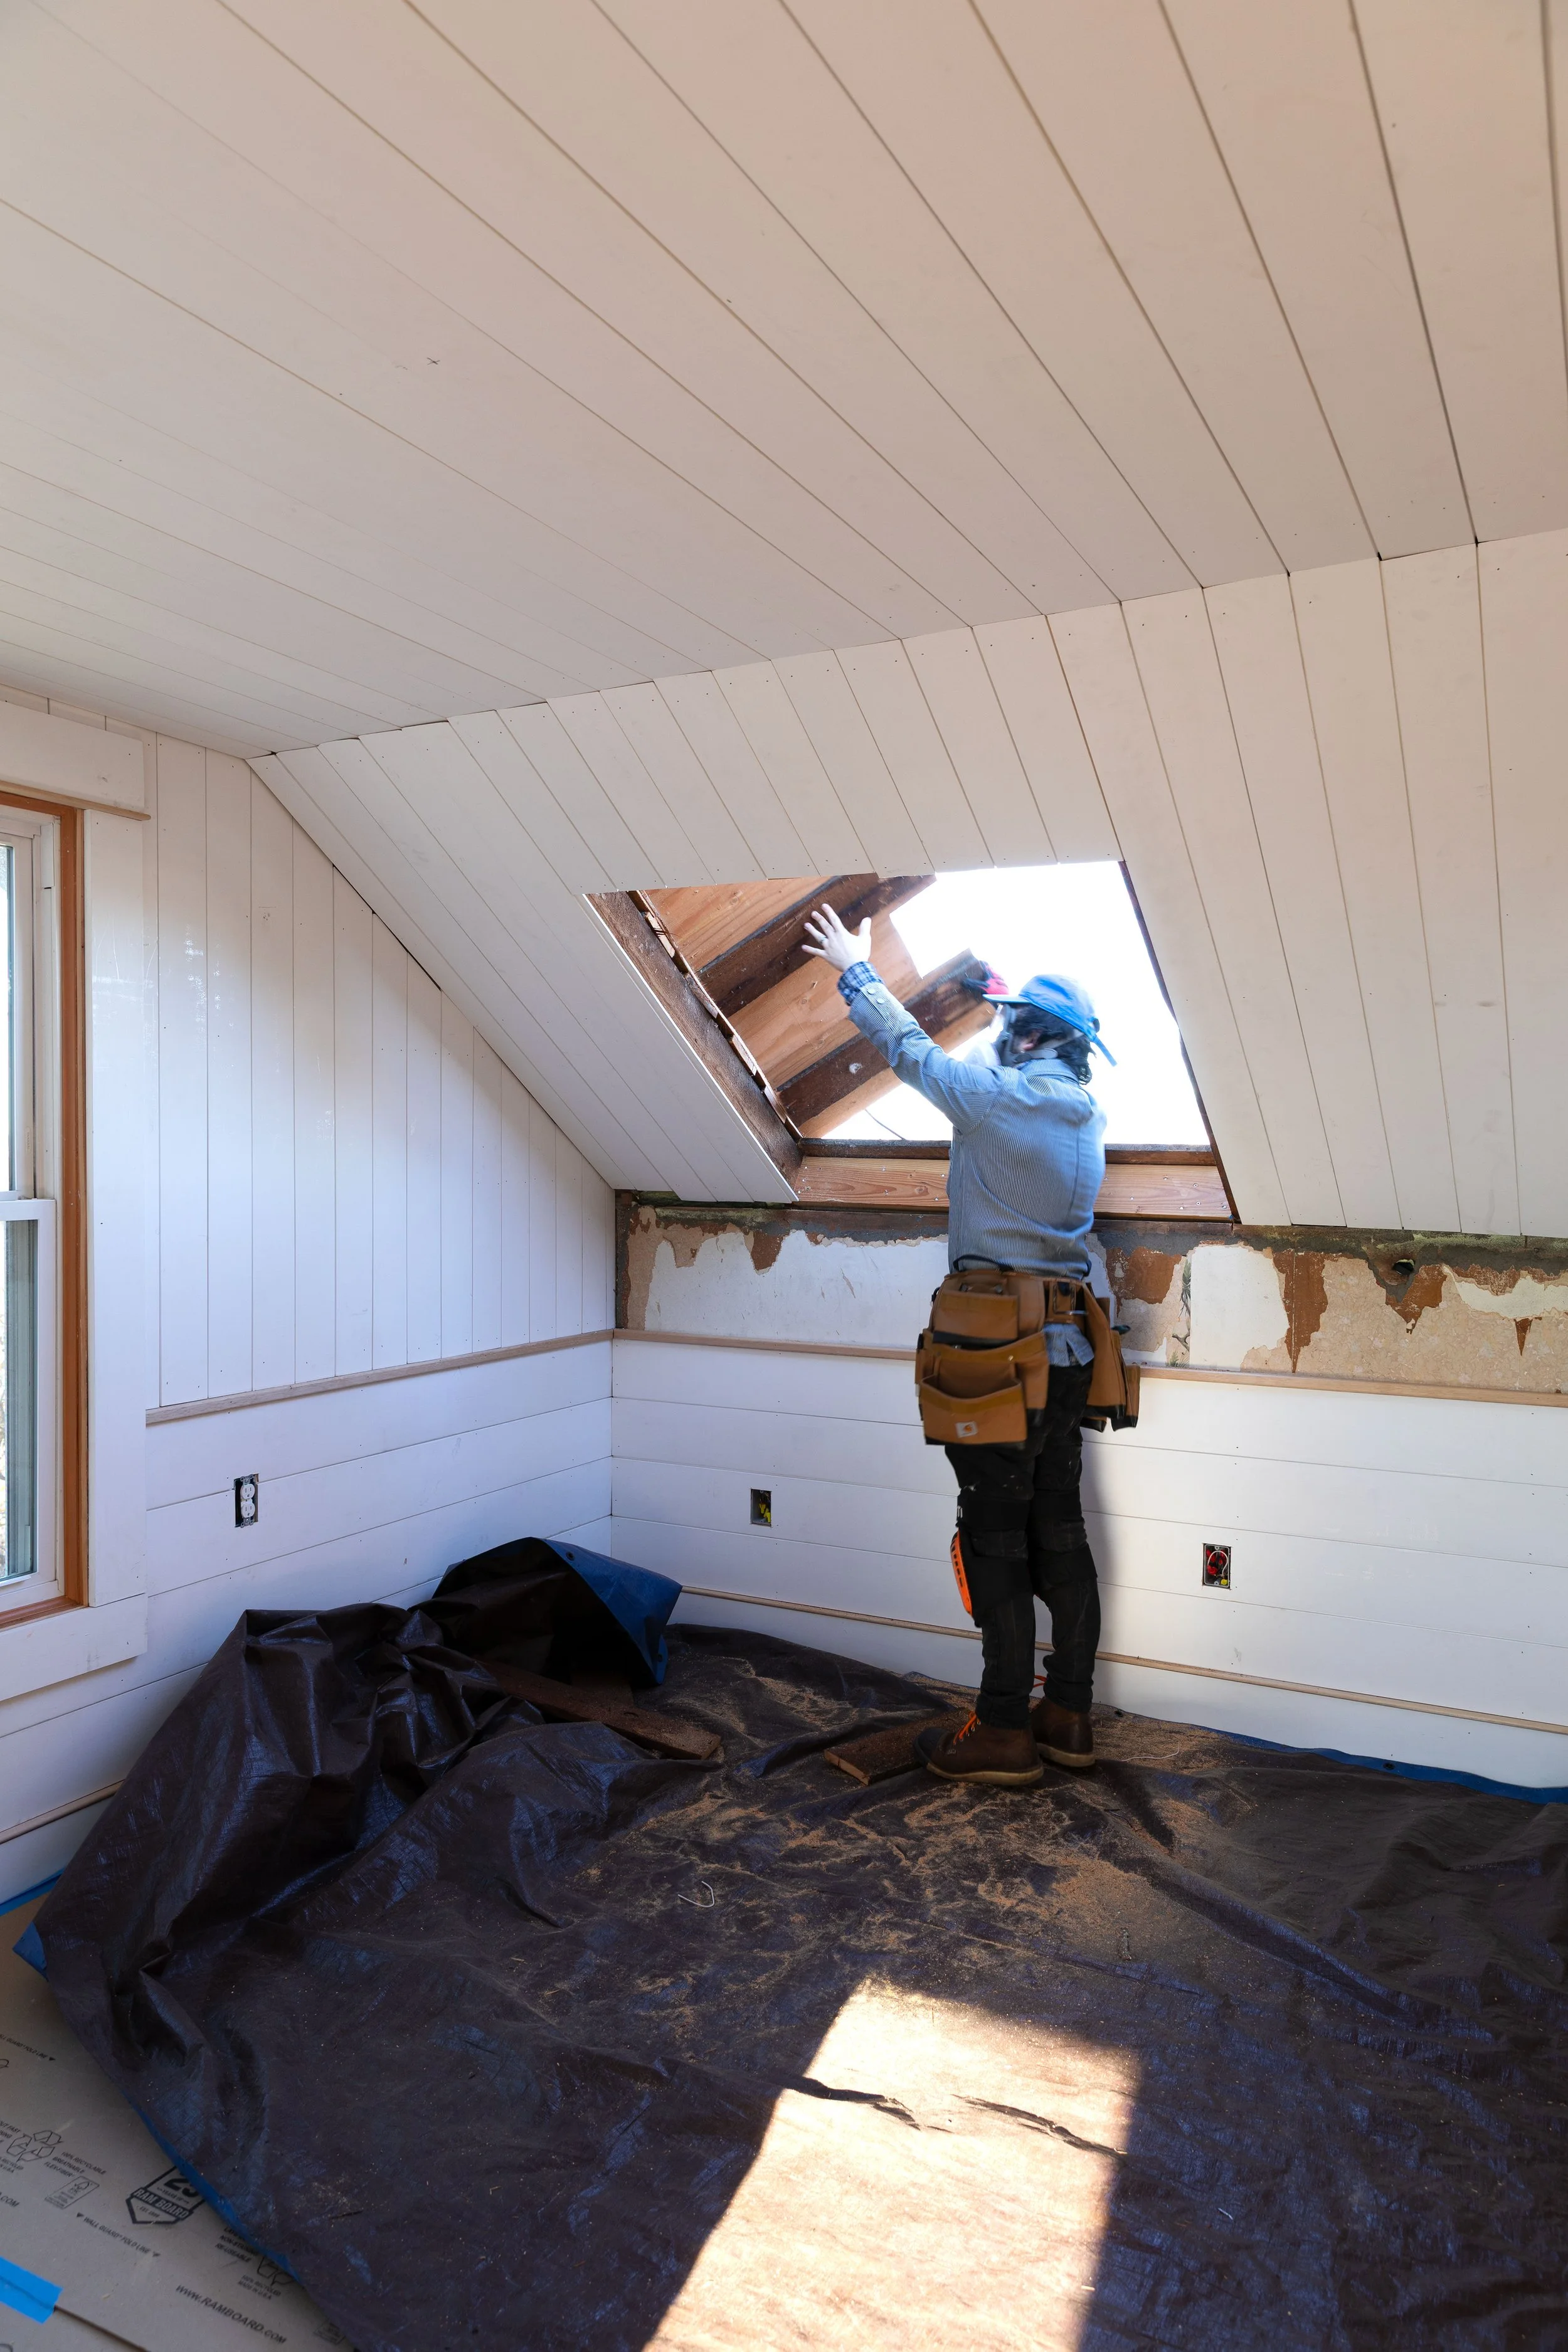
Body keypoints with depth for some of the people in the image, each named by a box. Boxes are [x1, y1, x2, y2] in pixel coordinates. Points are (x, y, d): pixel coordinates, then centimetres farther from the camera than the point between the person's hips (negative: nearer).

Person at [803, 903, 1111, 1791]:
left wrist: (855, 969, 17)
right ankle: (1069, 1715, 22)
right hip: (1068, 1351, 8)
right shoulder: (1087, 1112, 8)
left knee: (997, 1541, 0)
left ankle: (1005, 1733, 7)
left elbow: (910, 1047, 1)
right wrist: (1009, 995, 42)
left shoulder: (996, 1097, -13)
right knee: (1060, 1532, 13)